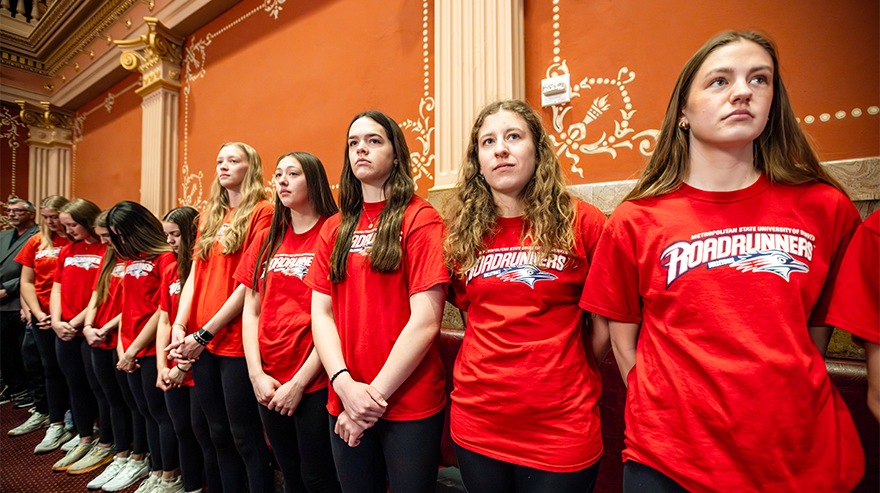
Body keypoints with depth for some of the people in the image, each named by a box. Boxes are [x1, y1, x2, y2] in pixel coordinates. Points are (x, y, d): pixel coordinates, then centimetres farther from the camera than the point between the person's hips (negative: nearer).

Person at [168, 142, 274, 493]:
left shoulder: (262, 212, -9)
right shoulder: (209, 216, 15)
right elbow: (194, 273, 11)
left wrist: (206, 333, -13)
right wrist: (179, 326, 0)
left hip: (236, 342, -7)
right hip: (200, 342, 7)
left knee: (245, 437, 5)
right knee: (218, 434, 19)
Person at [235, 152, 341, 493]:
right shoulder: (266, 239, 9)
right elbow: (251, 311, 8)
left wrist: (299, 382, -13)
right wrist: (257, 375, -1)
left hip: (315, 383, -5)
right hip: (268, 383, 6)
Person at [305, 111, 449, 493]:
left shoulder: (419, 218, -9)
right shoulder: (334, 228, 8)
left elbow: (425, 320, -15)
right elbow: (321, 312, 2)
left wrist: (376, 394, -13)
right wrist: (345, 384, -11)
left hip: (409, 403, -4)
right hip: (344, 403, 5)